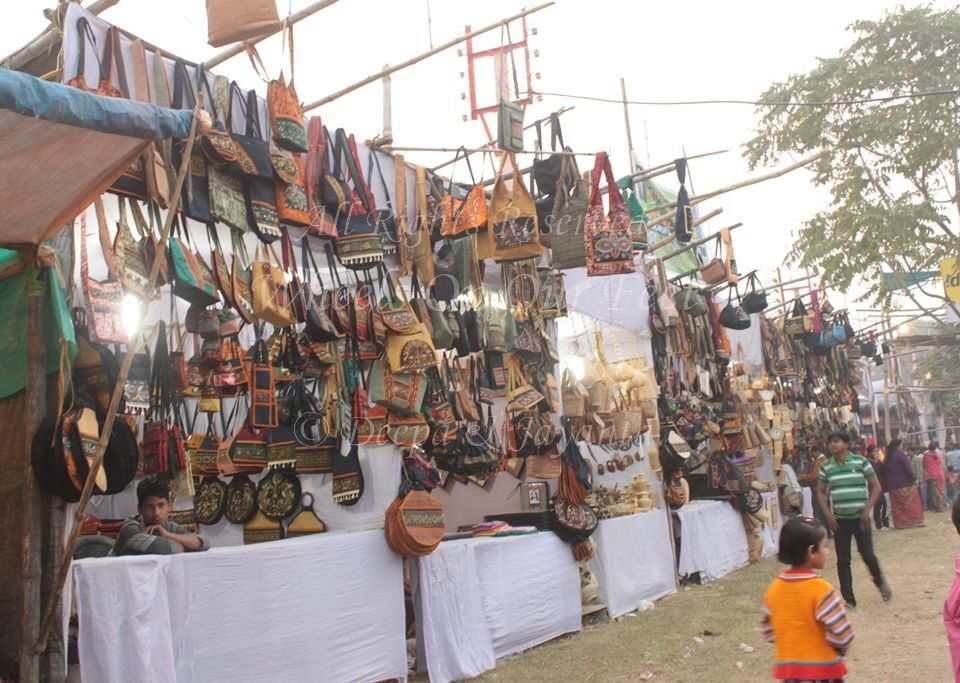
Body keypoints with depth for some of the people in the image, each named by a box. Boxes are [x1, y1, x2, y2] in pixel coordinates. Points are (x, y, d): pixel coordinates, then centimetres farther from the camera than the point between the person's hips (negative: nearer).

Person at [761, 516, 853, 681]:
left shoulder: (774, 588, -1)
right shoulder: (820, 589, -20)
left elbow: (768, 630, 6)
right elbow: (841, 633, -19)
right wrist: (839, 650, 1)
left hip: (788, 668, 5)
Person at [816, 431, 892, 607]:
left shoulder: (860, 462, -6)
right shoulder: (826, 466, 1)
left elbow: (876, 487, 0)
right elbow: (821, 492, 11)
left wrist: (867, 509, -9)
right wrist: (828, 513, -1)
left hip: (860, 518, -2)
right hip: (839, 520, 2)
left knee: (868, 555, -1)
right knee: (843, 560, 3)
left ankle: (880, 582, 31)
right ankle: (848, 598, 13)